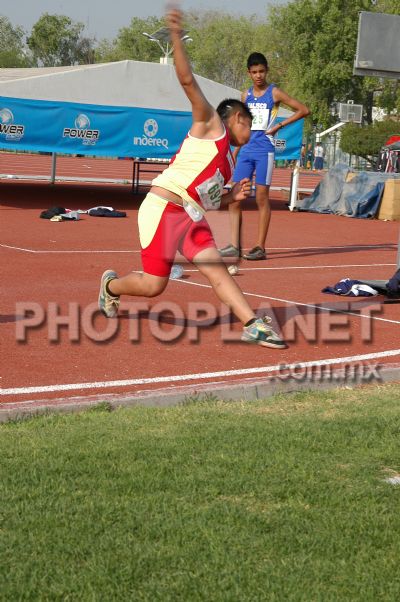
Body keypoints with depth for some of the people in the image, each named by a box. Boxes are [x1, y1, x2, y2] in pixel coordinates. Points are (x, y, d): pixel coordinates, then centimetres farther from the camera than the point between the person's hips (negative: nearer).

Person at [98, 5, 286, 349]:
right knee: (153, 285, -5)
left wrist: (231, 197, 8)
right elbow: (187, 81, -12)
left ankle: (253, 326, -20)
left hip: (190, 217, 8)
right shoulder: (210, 123, 1)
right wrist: (177, 38, -23)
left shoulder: (227, 160, 23)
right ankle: (111, 286, 26)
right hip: (163, 208, -8)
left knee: (216, 269, -9)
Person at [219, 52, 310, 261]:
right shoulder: (246, 95, 14)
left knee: (261, 198, -3)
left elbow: (304, 110, -3)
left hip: (264, 150, -5)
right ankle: (234, 246, 0)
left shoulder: (274, 93, -2)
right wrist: (234, 153, 17)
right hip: (246, 150, 5)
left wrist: (280, 125, -9)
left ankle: (260, 247, 1)